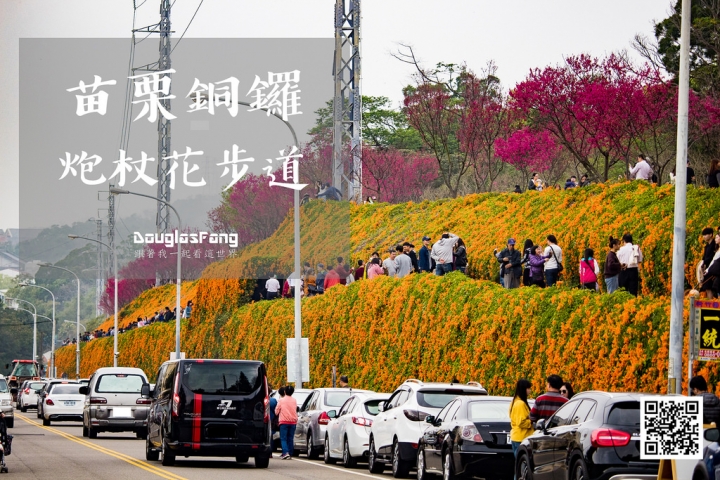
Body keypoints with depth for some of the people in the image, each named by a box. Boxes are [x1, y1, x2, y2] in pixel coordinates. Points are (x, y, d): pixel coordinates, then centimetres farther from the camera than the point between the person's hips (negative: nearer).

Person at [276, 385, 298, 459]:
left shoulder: (281, 400, -5)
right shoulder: (294, 401, 5)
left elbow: (276, 411, 0)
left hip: (284, 422, -4)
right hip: (293, 421, 4)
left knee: (283, 438, -4)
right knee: (290, 439, 10)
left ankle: (286, 452, -22)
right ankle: (289, 454, 9)